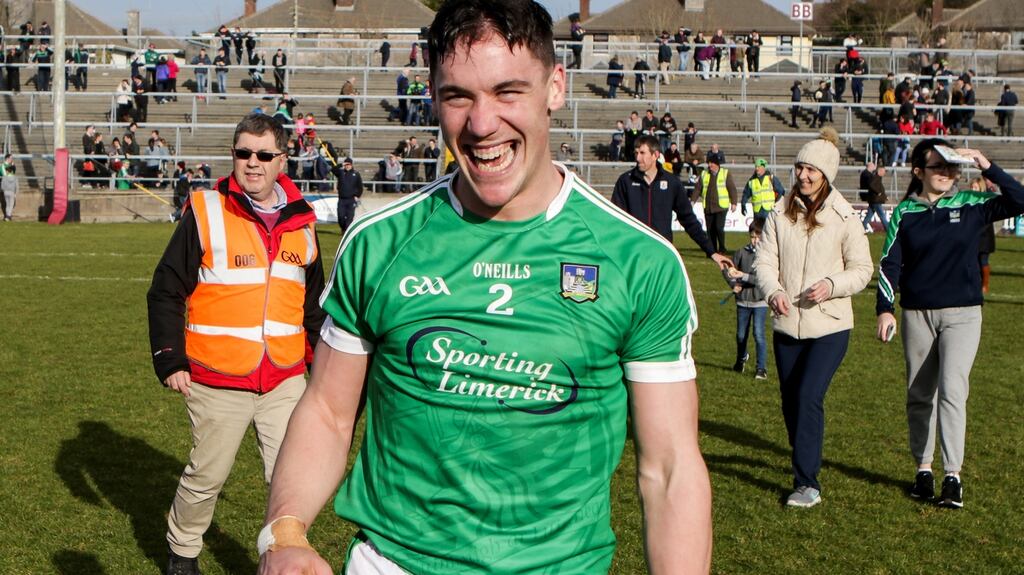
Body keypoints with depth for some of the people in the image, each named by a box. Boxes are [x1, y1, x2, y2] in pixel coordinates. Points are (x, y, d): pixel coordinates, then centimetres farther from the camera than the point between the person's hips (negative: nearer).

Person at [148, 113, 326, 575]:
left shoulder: (302, 223, 8)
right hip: (217, 381, -3)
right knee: (205, 478, 11)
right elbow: (166, 292, -3)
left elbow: (313, 306, 19)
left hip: (286, 381, 3)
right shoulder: (205, 212, -5)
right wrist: (169, 360, -9)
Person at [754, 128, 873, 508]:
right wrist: (772, 291, -21)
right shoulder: (780, 214, 3)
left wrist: (832, 285, -19)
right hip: (786, 324, 4)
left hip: (829, 325, -4)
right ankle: (805, 462, 33)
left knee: (809, 397, -16)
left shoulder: (844, 217, -4)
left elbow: (862, 269, 0)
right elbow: (764, 259, 0)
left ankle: (807, 482, -10)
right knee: (790, 401, 12)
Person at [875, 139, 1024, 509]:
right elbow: (890, 263, 0)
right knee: (919, 395, 9)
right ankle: (923, 469, 21)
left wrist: (987, 167, -15)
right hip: (917, 314, 2)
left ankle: (953, 476, -10)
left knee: (952, 390, -13)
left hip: (962, 313, -2)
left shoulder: (971, 205, 0)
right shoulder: (905, 213, 2)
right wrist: (885, 309, -9)